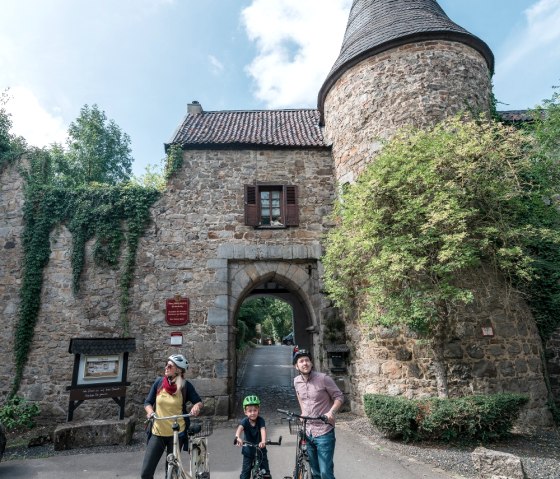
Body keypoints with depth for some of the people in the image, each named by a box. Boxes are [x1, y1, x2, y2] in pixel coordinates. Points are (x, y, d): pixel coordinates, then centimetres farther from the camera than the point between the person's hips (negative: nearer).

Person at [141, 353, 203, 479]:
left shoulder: (185, 386, -9)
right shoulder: (159, 382, -3)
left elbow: (199, 402, -3)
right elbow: (148, 402, 4)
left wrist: (196, 406, -26)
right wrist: (150, 411, -17)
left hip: (177, 434, -2)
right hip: (157, 433, 2)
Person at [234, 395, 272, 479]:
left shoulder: (260, 420, -20)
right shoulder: (245, 421, -20)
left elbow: (263, 430, -36)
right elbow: (240, 428, -39)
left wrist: (263, 441, -56)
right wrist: (238, 437, -62)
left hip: (260, 448, 0)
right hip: (248, 450, 0)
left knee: (265, 471, 1)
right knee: (245, 471, 4)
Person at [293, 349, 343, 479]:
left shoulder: (323, 378, -14)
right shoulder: (296, 381, 2)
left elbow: (339, 397, -8)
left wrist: (331, 412, -23)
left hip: (324, 433, -5)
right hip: (307, 433, 5)